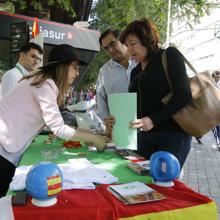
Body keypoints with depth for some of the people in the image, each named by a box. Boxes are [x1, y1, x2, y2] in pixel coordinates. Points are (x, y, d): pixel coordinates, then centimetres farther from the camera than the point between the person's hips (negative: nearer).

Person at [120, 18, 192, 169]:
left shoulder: (170, 55, -2)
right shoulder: (135, 72, 16)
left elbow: (183, 96, -12)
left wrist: (153, 120, -22)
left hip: (173, 133, -5)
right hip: (145, 135, 6)